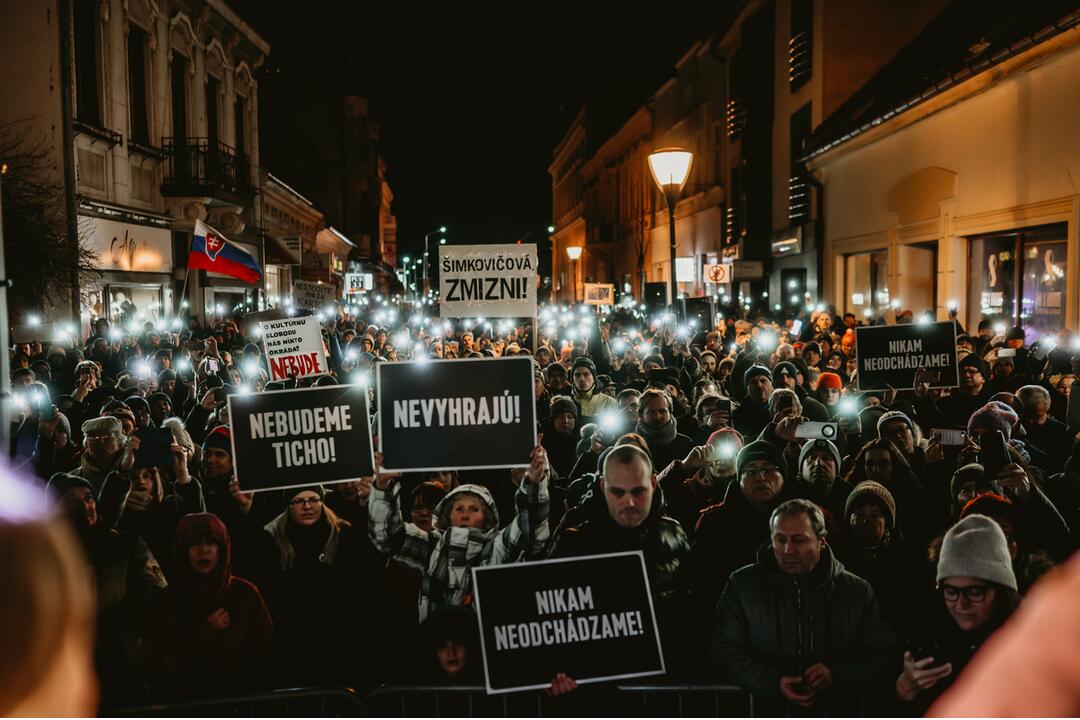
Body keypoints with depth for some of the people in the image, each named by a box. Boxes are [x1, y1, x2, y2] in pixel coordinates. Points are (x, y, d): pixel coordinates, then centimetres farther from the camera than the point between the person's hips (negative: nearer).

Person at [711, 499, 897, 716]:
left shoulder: (857, 591, 7)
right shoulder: (743, 585, 4)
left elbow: (883, 654, 10)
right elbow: (724, 651, 3)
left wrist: (837, 675, -8)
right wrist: (772, 682, -11)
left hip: (836, 709, 2)